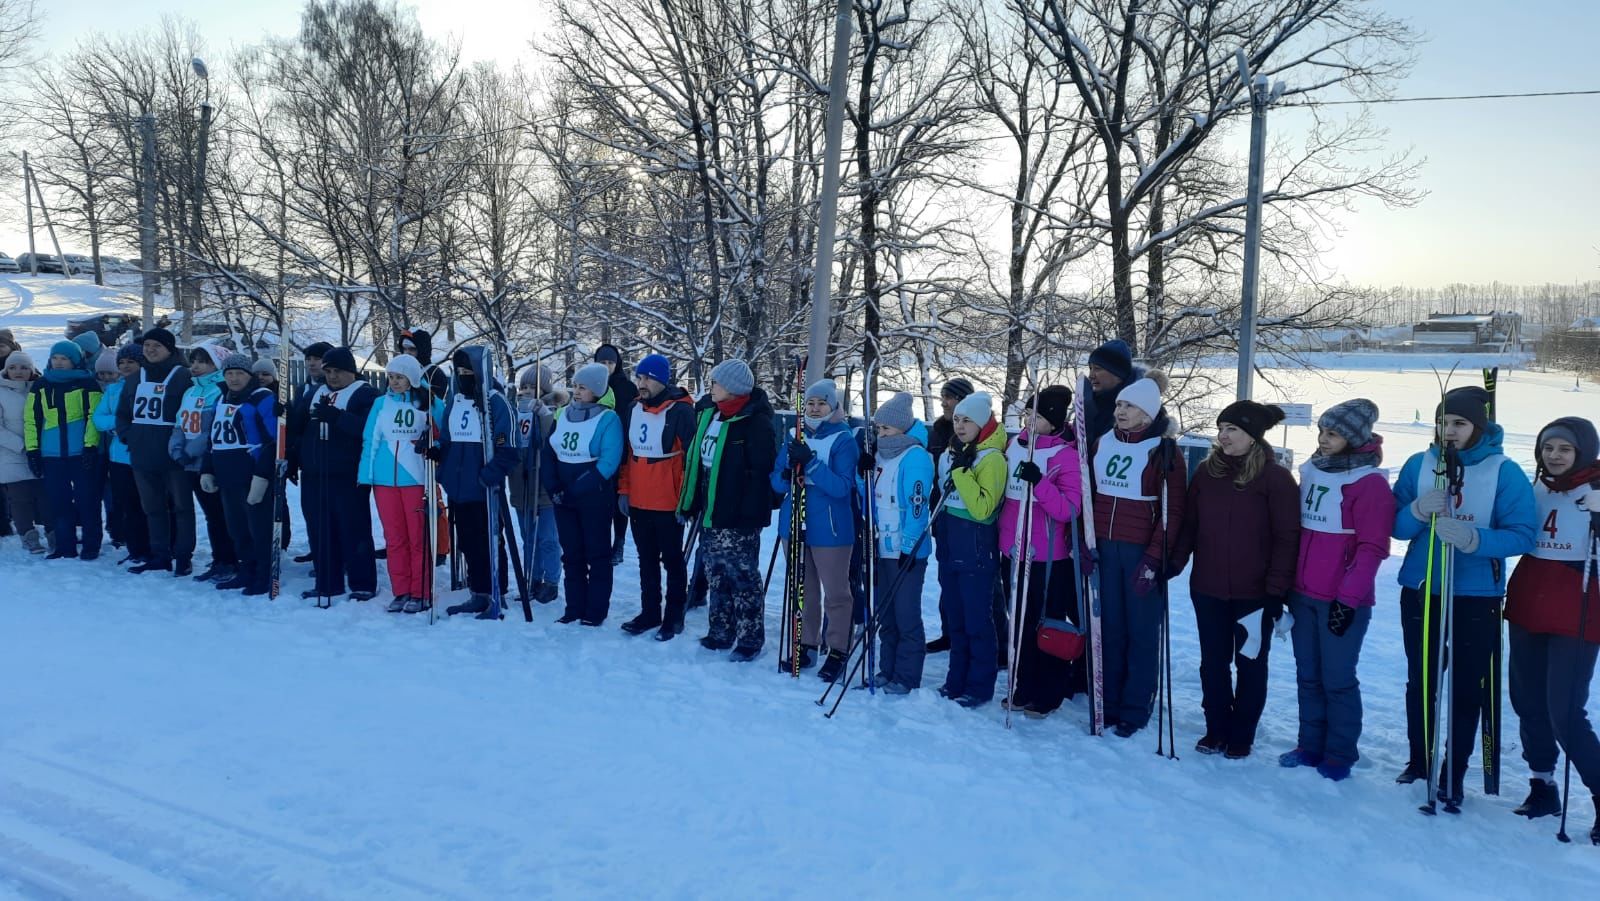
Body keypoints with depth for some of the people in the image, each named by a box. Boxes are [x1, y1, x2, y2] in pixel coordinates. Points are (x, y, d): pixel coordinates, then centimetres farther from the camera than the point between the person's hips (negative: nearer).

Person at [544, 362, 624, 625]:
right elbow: (549, 454, 9)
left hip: (595, 499, -6)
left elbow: (608, 461, -18)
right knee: (571, 554, 11)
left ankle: (596, 611, 10)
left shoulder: (608, 418, -9)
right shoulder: (563, 415, 9)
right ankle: (574, 607, 20)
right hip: (564, 499, 6)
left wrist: (577, 488, -20)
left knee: (597, 554, 3)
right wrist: (554, 487, -6)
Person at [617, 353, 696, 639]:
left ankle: (674, 617, 15)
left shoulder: (680, 411, -12)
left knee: (672, 561, 6)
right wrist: (624, 489, 12)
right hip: (638, 502, 6)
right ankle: (649, 612, 26)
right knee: (646, 561, 15)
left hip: (668, 504, -6)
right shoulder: (634, 409, 9)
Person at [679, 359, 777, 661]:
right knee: (716, 576, 16)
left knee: (744, 577, 1)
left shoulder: (757, 421, -13)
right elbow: (696, 461, 18)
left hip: (738, 517, -8)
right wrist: (691, 503, 17)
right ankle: (720, 633, 29)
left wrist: (749, 512, -23)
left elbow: (761, 471, -18)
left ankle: (750, 639, 12)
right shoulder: (709, 415, 12)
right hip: (710, 512, 8)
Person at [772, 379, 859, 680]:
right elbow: (776, 482, 7)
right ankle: (805, 644, 26)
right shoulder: (795, 437, 8)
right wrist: (788, 473, -15)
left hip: (829, 529, -5)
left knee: (835, 593, 2)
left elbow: (843, 486, -18)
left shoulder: (843, 439, -7)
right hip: (795, 524, 5)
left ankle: (837, 651, 11)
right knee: (802, 590, 15)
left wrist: (811, 463, -26)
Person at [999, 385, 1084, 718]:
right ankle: (1021, 688, 28)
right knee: (1019, 623, 15)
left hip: (1048, 558, -6)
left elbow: (1069, 509, -20)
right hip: (1013, 553, 6)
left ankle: (1048, 695, 18)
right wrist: (1001, 536, 17)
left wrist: (1039, 482, -31)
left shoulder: (1066, 456, -12)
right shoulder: (1015, 445, 7)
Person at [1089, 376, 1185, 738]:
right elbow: (1089, 495, 14)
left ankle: (1136, 709, 13)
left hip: (1143, 552, -5)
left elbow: (1173, 511, -8)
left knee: (1142, 631, 3)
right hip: (1105, 548, 5)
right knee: (1108, 628, 9)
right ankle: (1109, 702, 19)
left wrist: (1154, 559, -14)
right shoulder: (1101, 443, 9)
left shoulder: (1163, 451, -5)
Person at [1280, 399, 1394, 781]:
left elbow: (1372, 548, -13)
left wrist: (1349, 597, -17)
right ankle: (1311, 745, 25)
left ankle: (1340, 755, 16)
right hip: (1303, 594, 6)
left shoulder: (1369, 482, -10)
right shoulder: (1311, 471, 10)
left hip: (1343, 600, -6)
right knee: (1308, 676, 13)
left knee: (1337, 680, 3)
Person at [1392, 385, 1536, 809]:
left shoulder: (1505, 472, -7)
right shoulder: (1419, 465, 1)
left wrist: (1473, 539, -29)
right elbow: (1396, 526, 0)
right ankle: (1419, 759, 31)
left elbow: (1522, 535, -12)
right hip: (1420, 592, 3)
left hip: (1476, 599, -3)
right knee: (1420, 681, 14)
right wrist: (1418, 511, -21)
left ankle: (1453, 775, 17)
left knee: (1465, 689, 4)